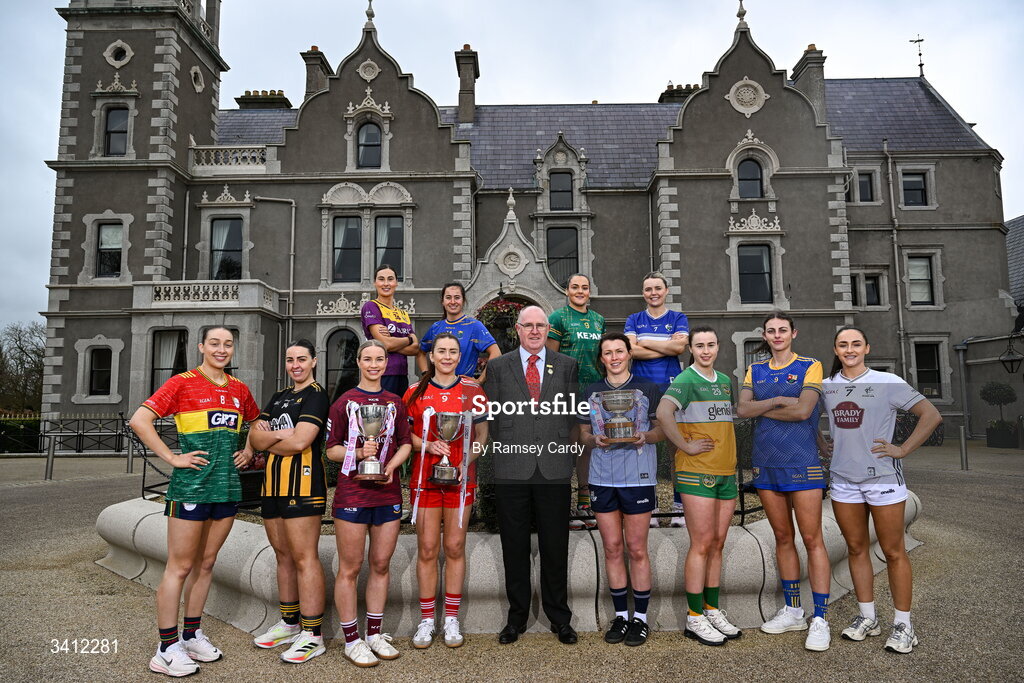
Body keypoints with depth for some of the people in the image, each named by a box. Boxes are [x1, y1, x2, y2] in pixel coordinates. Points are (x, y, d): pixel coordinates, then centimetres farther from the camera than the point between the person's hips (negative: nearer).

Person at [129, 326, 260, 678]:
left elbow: (258, 422, 27)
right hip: (191, 486, -5)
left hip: (227, 486, 6)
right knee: (180, 567, 0)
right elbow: (139, 420, -12)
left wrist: (249, 450, 12)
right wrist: (173, 458, -14)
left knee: (206, 563, 14)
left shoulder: (238, 389, 10)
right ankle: (167, 649, 11)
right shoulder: (182, 383, -6)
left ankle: (192, 635, 27)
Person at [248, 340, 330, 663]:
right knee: (283, 557, 15)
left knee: (305, 558, -7)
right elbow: (255, 436, 9)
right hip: (273, 485, 8)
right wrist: (281, 434, -10)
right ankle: (289, 624, 27)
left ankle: (312, 635, -1)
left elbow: (299, 442, -16)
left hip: (303, 484, -8)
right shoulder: (278, 397, 20)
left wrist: (267, 440, 1)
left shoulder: (316, 395, -4)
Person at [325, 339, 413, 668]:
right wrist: (358, 452, -15)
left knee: (381, 564, 11)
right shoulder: (344, 402, 1)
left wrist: (391, 466, -5)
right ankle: (352, 641, 15)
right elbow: (331, 449, 2)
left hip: (388, 493, 4)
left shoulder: (395, 403, 11)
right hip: (352, 492, -3)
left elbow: (405, 444, 13)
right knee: (350, 567, 2)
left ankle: (374, 634, 25)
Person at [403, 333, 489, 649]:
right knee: (427, 548, 3)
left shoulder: (472, 391, 5)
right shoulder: (415, 391, 5)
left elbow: (482, 434, 7)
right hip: (425, 477, 0)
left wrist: (466, 462, -8)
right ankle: (426, 620, 16)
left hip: (460, 478, 0)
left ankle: (451, 619, 18)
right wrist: (429, 445, -11)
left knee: (455, 547, 5)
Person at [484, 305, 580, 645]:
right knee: (515, 546, 9)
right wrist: (504, 447, 0)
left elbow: (573, 413, 9)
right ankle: (517, 617, 23)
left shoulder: (566, 365, 9)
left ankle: (559, 617, 23)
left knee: (555, 546, 8)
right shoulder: (498, 366, 7)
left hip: (555, 468, 0)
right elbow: (491, 414, 6)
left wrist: (563, 445, 2)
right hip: (512, 468, 0)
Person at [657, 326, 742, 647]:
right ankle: (695, 618, 6)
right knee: (701, 544, -4)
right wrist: (685, 446, -21)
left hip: (726, 473, 7)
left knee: (717, 544, 11)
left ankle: (713, 611, 22)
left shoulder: (725, 381, 16)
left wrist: (732, 464, 17)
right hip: (697, 473, -7)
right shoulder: (685, 380, -9)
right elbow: (664, 412, -27)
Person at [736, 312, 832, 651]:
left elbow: (803, 409, -14)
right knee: (783, 538, 12)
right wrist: (779, 400, -12)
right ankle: (792, 611, 22)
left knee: (812, 540, -3)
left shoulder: (810, 366, 0)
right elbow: (742, 408, -3)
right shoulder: (755, 370, 12)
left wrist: (761, 409, -6)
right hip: (766, 464, 4)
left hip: (802, 463, -4)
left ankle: (820, 619, 4)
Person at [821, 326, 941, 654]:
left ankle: (903, 624, 15)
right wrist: (827, 444, 8)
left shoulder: (888, 382, -6)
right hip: (843, 480, 4)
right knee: (856, 549, 12)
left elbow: (931, 415, -7)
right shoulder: (826, 386, 6)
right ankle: (867, 617, 24)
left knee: (893, 552, 3)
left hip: (882, 477, -4)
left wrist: (903, 450, -11)